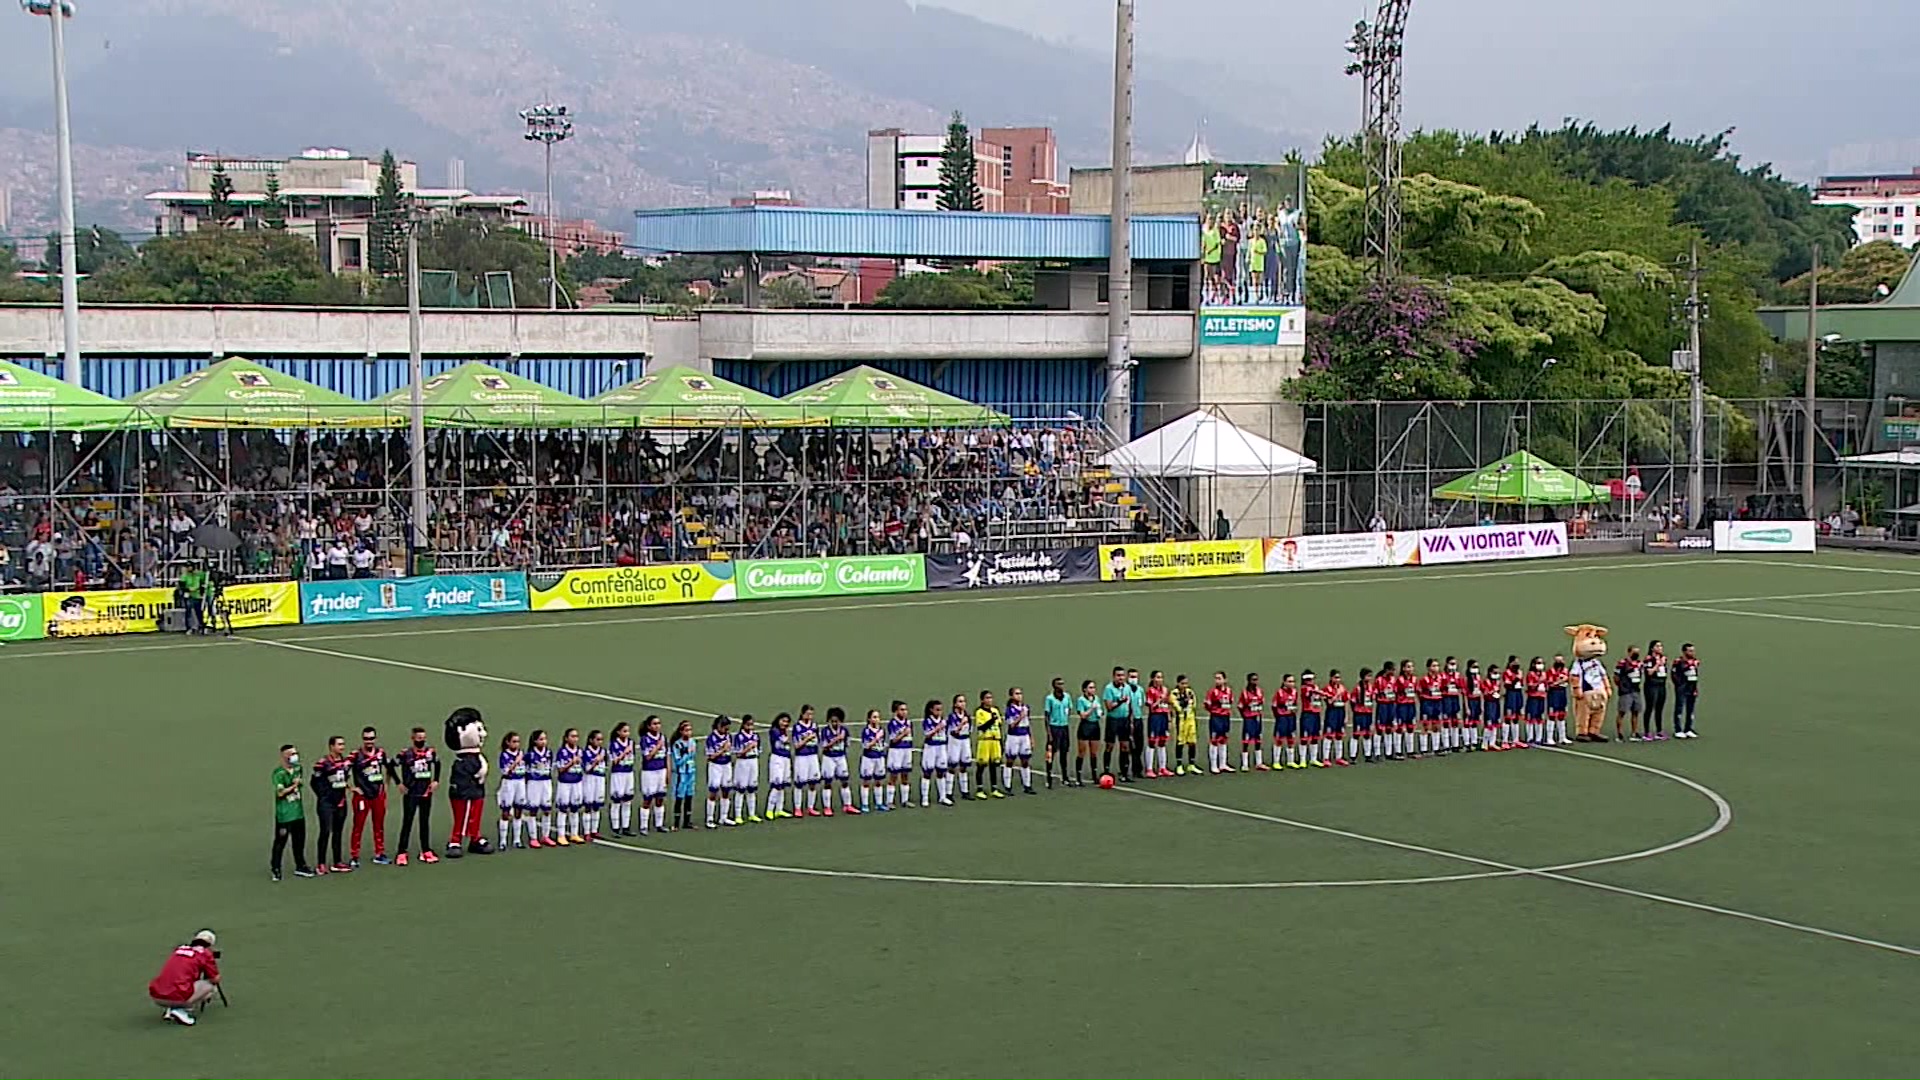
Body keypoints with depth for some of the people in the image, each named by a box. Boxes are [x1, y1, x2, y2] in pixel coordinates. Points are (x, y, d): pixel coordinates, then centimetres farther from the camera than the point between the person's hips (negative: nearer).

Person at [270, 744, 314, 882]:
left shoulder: (297, 769, 6)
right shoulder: (279, 773, -16)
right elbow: (280, 792, -21)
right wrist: (294, 786, -11)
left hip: (298, 812, 7)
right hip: (284, 814, -7)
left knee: (299, 840, 15)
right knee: (280, 841, -1)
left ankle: (300, 866, 28)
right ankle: (276, 870, 7)